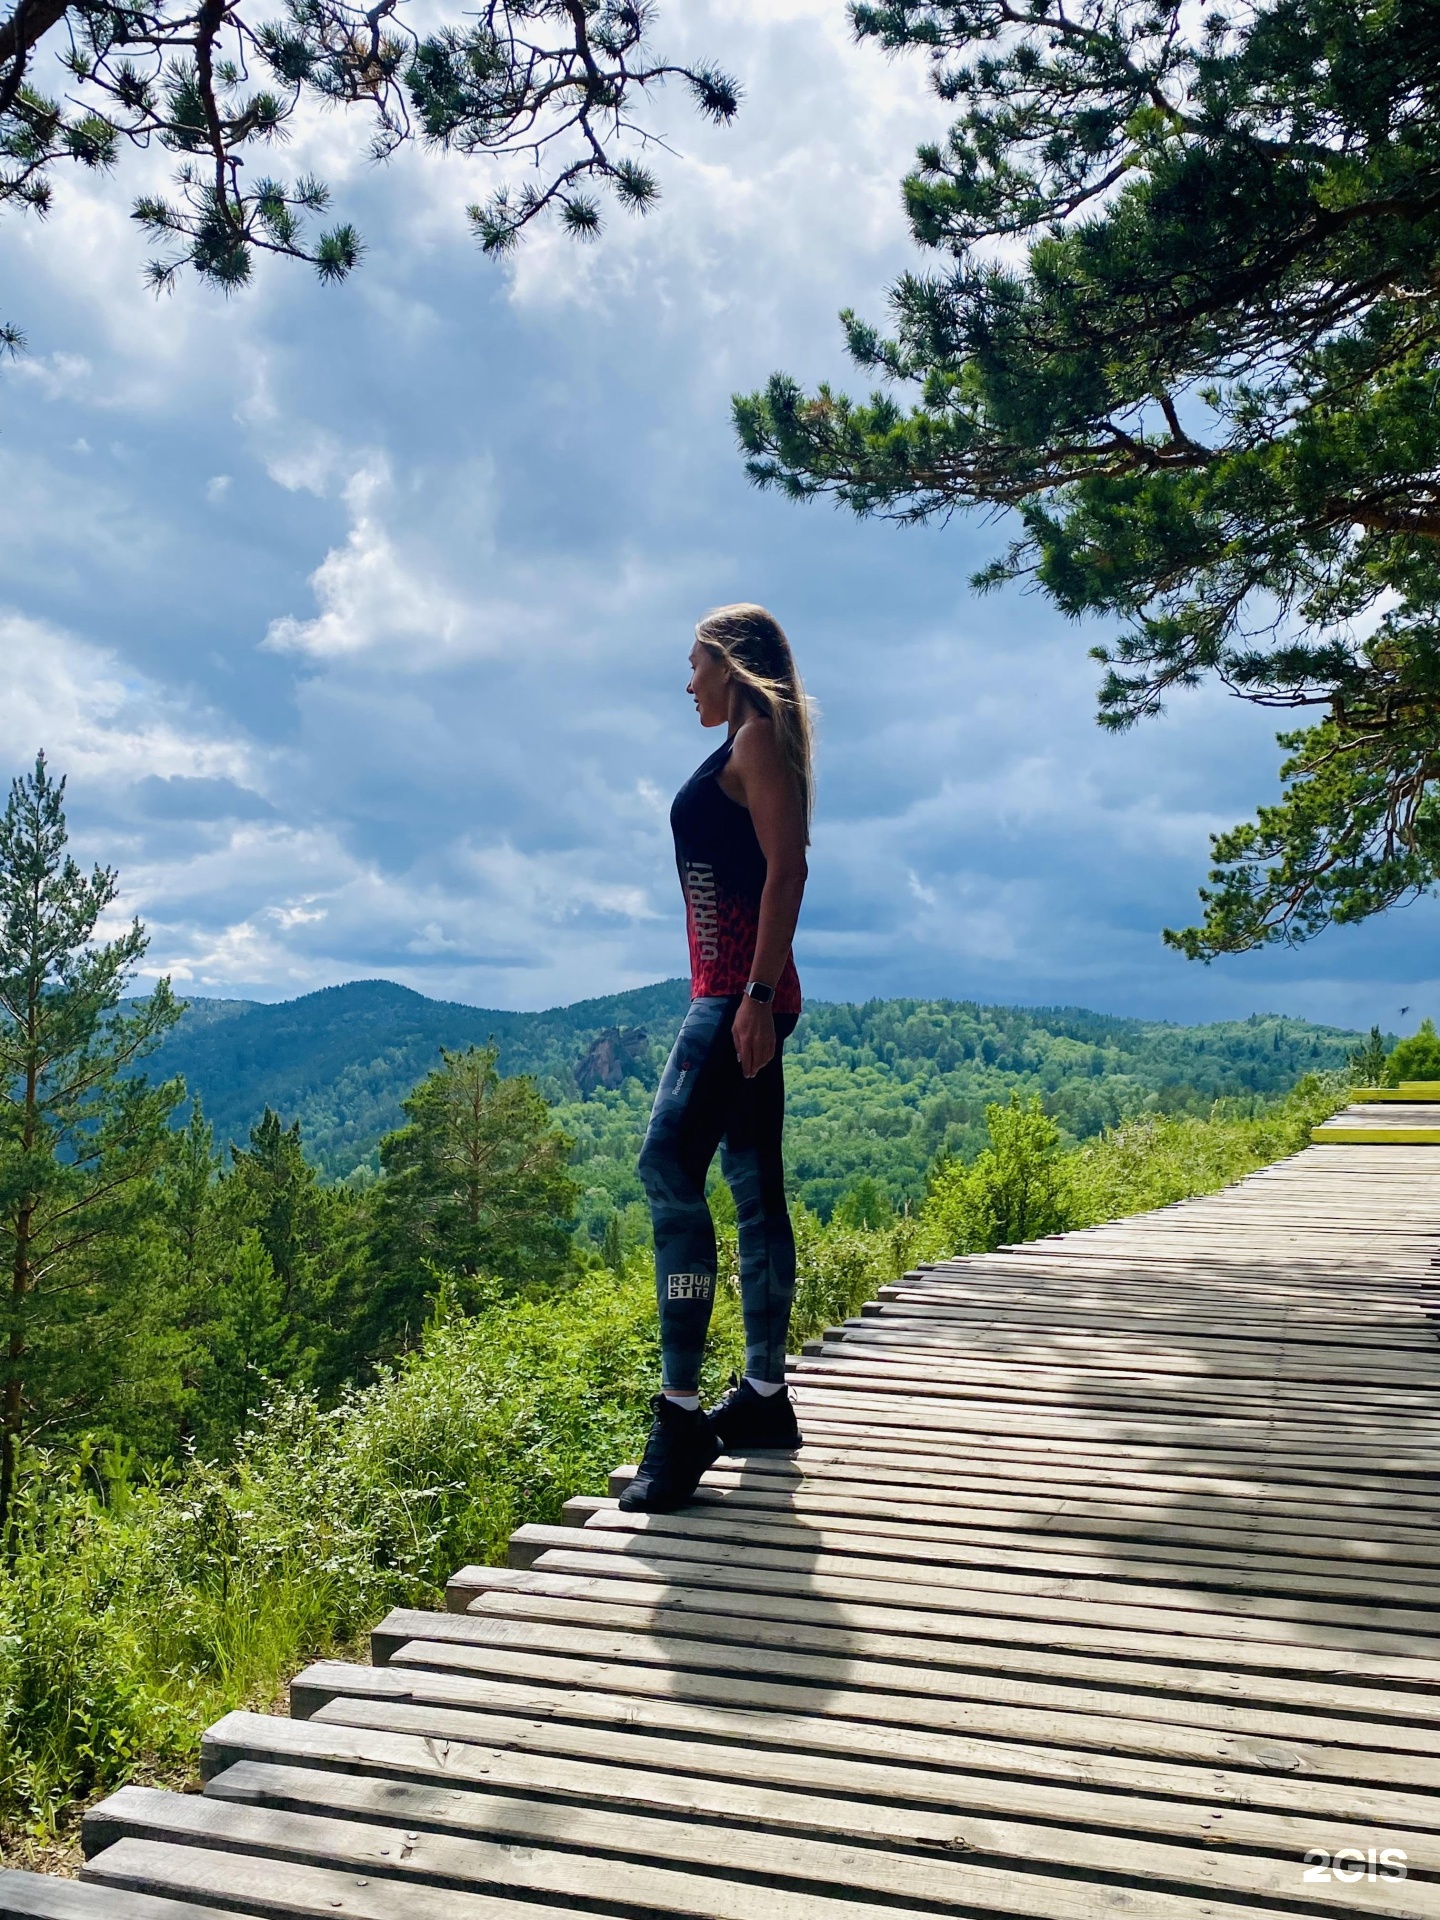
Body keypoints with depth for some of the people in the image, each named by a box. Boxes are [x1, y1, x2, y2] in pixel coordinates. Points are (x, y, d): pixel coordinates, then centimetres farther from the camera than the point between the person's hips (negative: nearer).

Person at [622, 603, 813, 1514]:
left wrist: (755, 993, -24)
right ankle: (765, 1394, 18)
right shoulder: (747, 748, 23)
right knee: (754, 1183, 10)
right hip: (732, 992, 11)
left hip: (742, 991, -11)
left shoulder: (757, 738, -5)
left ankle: (682, 1411, -19)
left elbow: (787, 869, -16)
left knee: (670, 1165, -19)